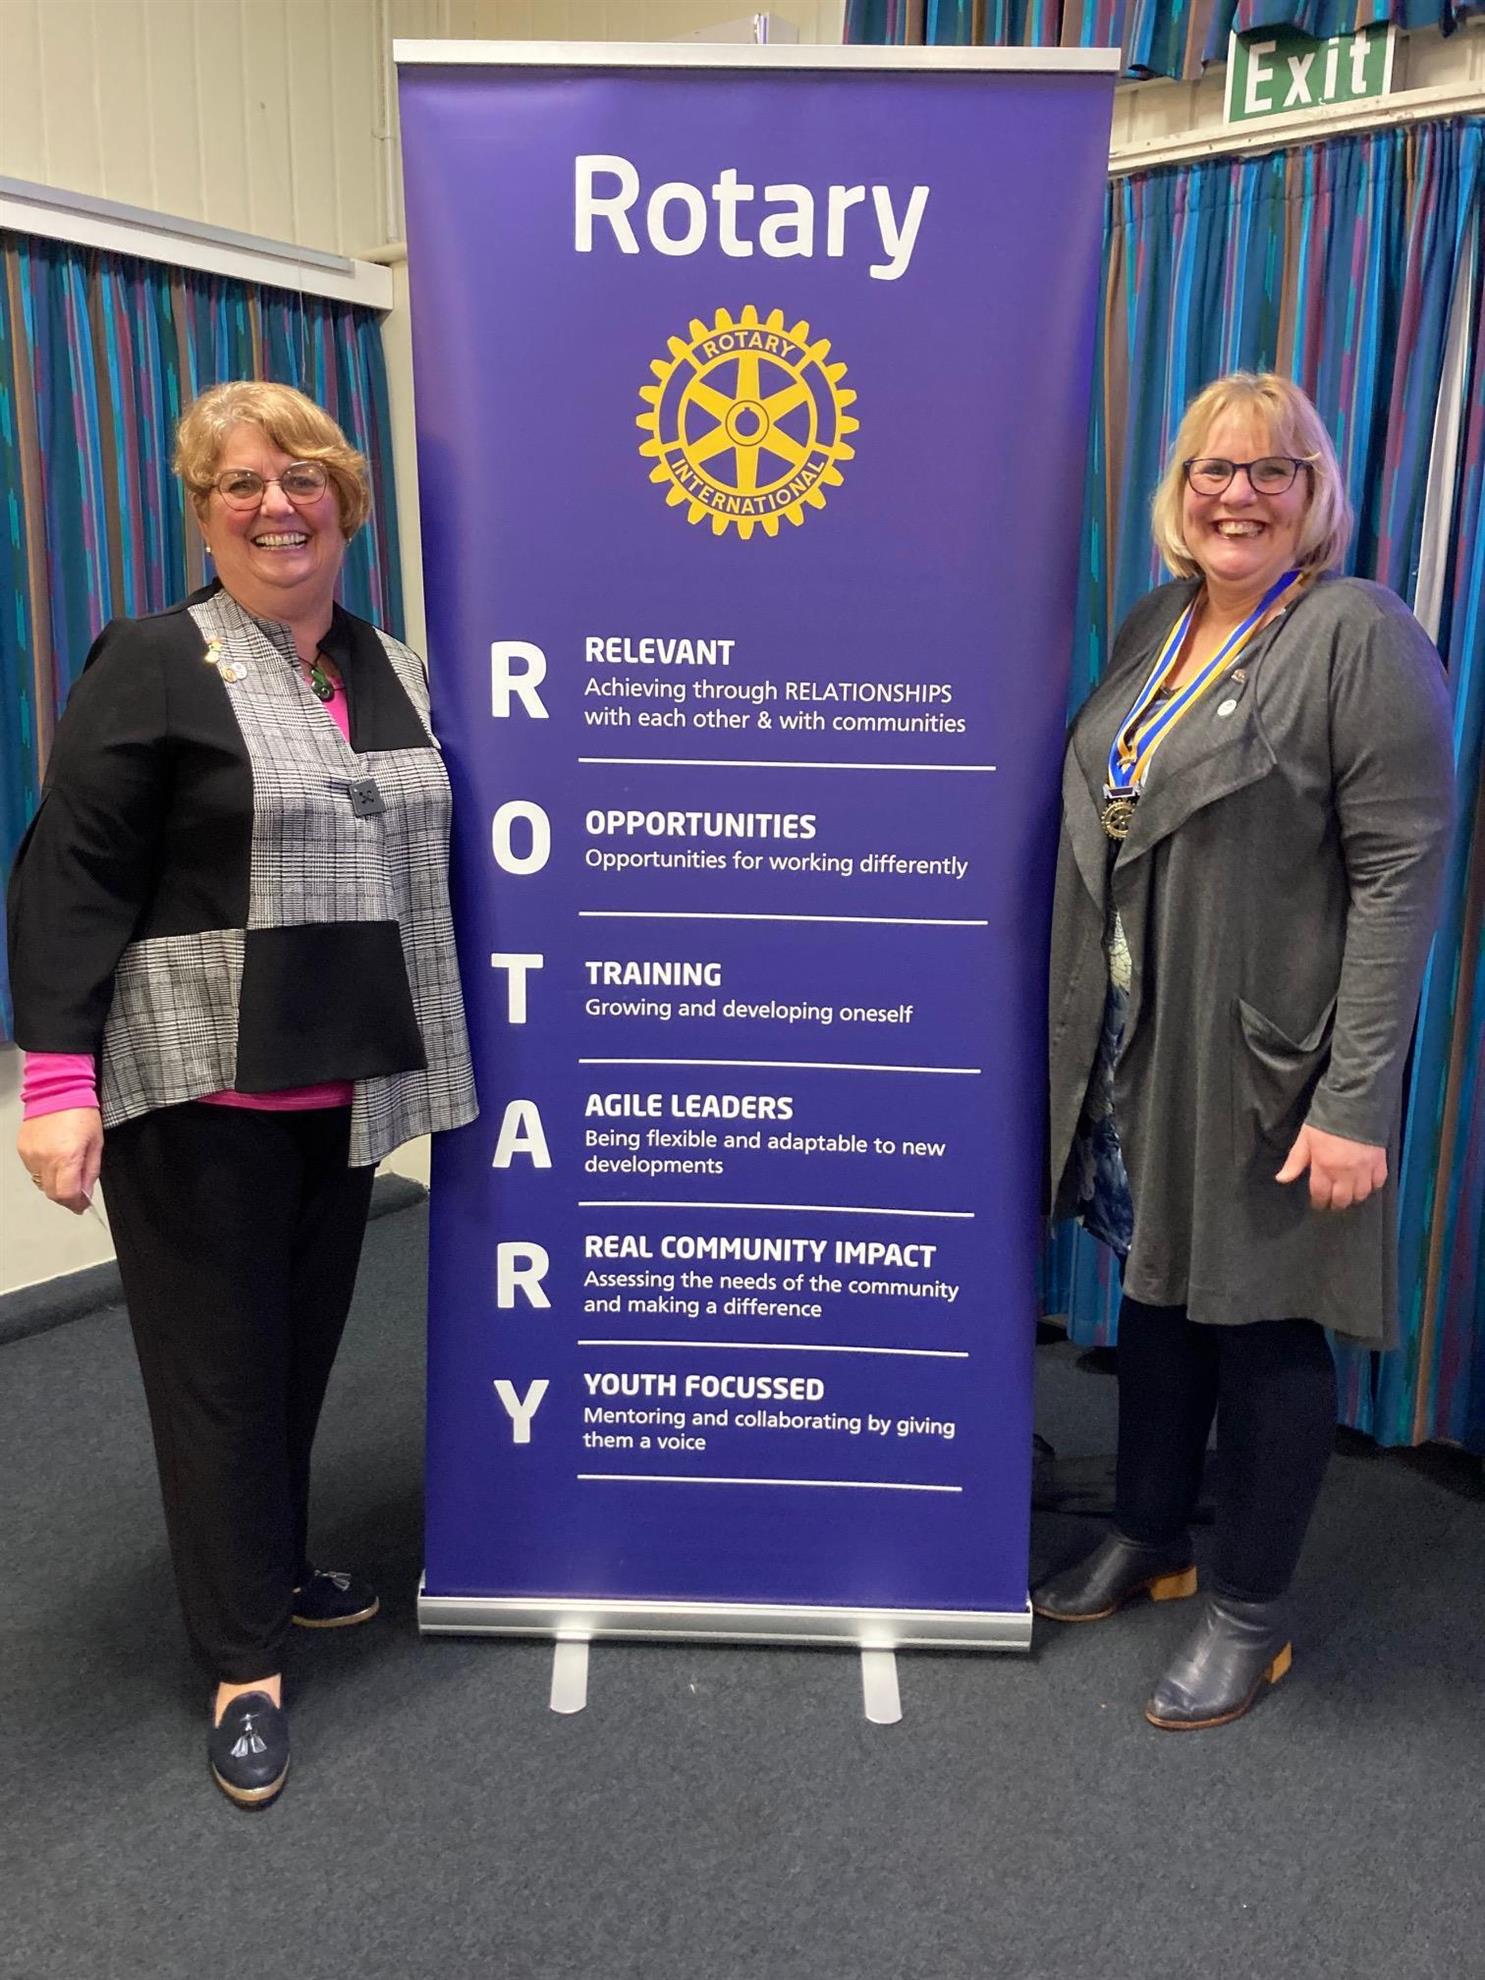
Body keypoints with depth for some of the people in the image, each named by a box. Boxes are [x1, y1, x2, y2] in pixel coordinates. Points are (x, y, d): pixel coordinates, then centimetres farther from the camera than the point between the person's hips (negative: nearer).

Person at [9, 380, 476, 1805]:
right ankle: (243, 1662, 20)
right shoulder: (154, 665, -7)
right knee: (219, 1363, 5)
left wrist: (426, 1052, 15)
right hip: (200, 1089, -5)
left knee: (304, 1343, 17)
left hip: (346, 1087, 6)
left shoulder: (393, 670, 11)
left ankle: (275, 1571, 38)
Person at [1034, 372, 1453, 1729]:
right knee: (1157, 1286, 19)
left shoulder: (1361, 636, -12)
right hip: (1138, 1049, 7)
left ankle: (1251, 1614, 28)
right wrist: (1087, 1039, 12)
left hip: (1266, 1062, -7)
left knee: (1262, 1323, 7)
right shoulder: (1158, 624, 10)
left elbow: (1401, 874, -17)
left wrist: (1356, 1098, -21)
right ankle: (1150, 1540, 40)